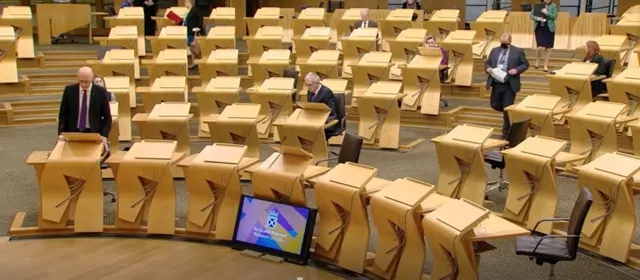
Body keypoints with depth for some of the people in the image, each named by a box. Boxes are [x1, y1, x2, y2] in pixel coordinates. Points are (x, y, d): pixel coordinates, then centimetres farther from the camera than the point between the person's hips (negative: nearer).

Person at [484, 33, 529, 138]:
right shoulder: (494, 50, 9)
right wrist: (488, 68, -9)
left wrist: (517, 70, -17)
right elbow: (487, 63, 14)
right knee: (494, 105, 11)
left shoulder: (518, 51, -2)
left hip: (509, 85, -4)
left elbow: (525, 64, 1)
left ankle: (506, 132, 9)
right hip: (496, 84, 5)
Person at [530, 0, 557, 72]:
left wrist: (547, 13, -19)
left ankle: (546, 66, 16)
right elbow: (531, 15, 4)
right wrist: (537, 18, -14)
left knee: (548, 48, 5)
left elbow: (555, 16, -7)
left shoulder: (553, 6, 1)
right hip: (539, 28, 0)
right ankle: (537, 61, 17)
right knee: (540, 47, -11)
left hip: (549, 29, 1)